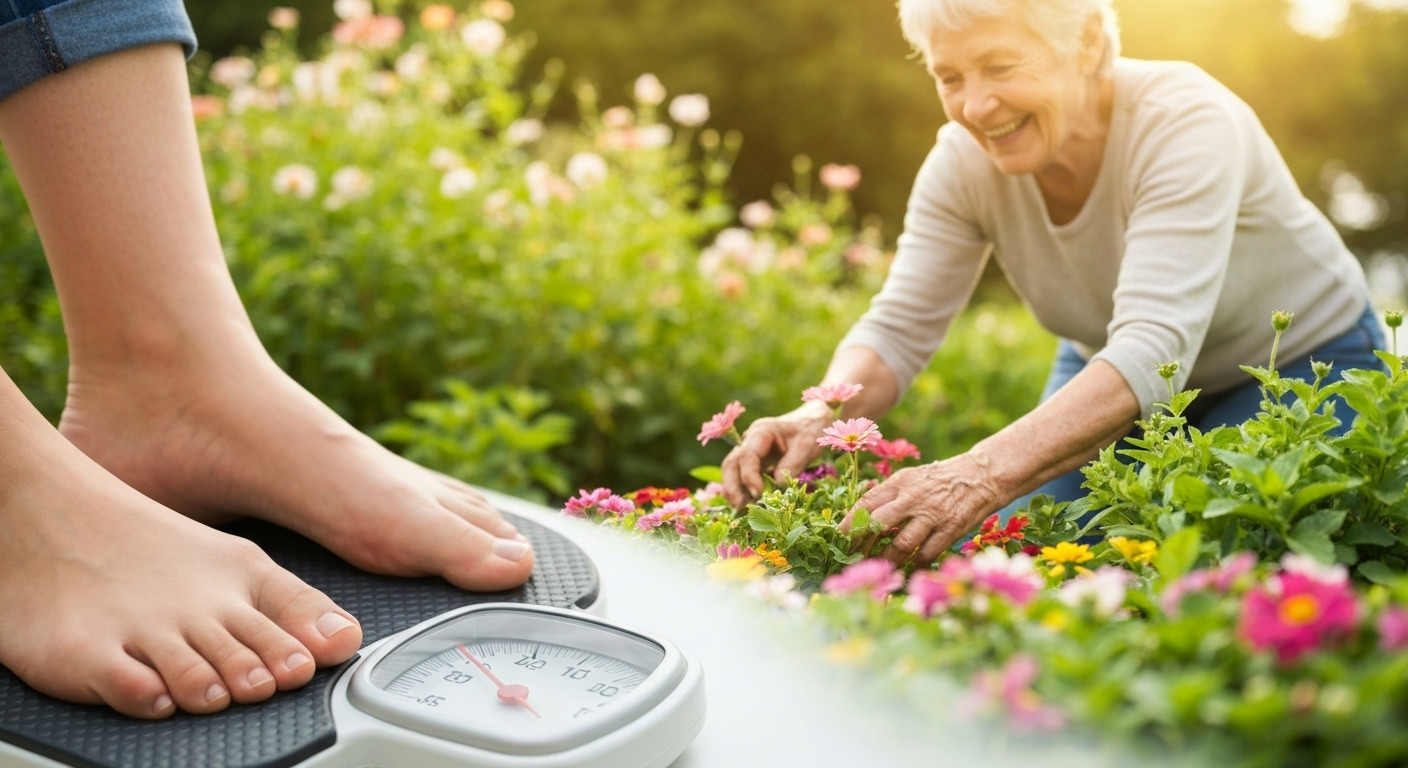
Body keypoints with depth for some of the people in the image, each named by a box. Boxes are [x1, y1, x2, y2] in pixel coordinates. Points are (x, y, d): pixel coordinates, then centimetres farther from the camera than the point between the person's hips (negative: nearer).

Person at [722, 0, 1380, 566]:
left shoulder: (1184, 124, -33)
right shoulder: (964, 161, -19)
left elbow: (1156, 346, -45)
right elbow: (898, 327, -19)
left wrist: (988, 471, -60)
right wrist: (820, 418, -43)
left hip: (1299, 364, -3)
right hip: (1105, 371, 4)